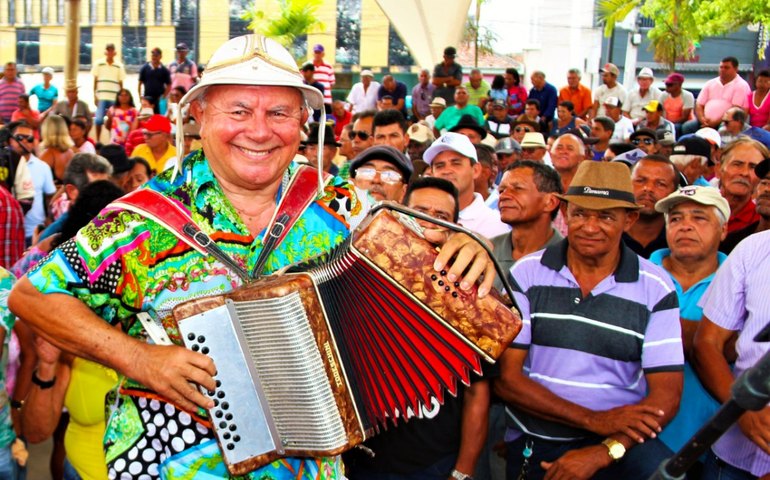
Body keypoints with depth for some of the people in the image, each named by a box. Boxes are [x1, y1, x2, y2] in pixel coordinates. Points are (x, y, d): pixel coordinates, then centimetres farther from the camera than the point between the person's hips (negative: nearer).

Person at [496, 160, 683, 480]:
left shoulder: (656, 289, 1)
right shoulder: (527, 274, 1)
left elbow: (665, 396, -4)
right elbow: (505, 378, -3)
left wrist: (601, 453, -19)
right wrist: (592, 419, -13)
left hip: (620, 443, -4)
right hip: (532, 445, 4)